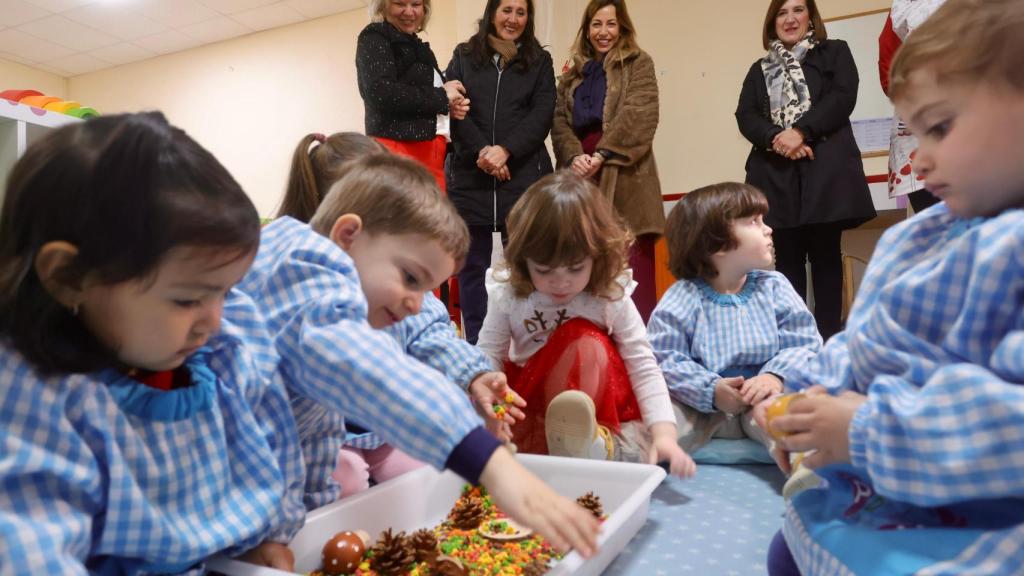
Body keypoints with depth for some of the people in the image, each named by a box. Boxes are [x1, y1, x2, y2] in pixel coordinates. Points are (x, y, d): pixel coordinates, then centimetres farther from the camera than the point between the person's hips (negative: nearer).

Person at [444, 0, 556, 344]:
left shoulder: (540, 61, 14)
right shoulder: (463, 56, 14)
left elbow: (542, 116, 2)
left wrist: (505, 150, -13)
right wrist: (482, 151, -13)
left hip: (524, 176, 0)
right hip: (471, 176, 1)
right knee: (472, 266, 3)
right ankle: (473, 349, 11)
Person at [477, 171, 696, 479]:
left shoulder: (611, 298, -14)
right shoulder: (508, 295, -12)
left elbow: (644, 369, -16)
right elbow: (487, 358, -13)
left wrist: (664, 434, -30)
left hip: (599, 406, -2)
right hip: (528, 401, 2)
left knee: (587, 342, -28)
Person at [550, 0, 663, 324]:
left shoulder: (638, 64, 9)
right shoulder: (573, 74, 22)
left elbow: (638, 117, -6)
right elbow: (559, 121, 9)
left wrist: (602, 155, -16)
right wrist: (574, 156, -10)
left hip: (625, 180, -4)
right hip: (582, 182, 4)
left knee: (634, 276, -8)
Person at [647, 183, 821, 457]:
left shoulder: (773, 287, 3)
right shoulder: (681, 299, -8)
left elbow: (803, 343, -1)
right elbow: (664, 360, -12)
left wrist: (775, 376, -20)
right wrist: (711, 390, -24)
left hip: (761, 401, 2)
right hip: (700, 406, -1)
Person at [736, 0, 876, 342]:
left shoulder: (835, 53, 16)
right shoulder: (760, 69, 21)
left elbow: (842, 97, -1)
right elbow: (745, 117, 7)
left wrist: (800, 132, -15)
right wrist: (776, 138, -13)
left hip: (825, 169, -2)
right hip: (776, 173, 2)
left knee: (825, 254, -2)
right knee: (787, 258, 0)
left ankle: (828, 337, 2)